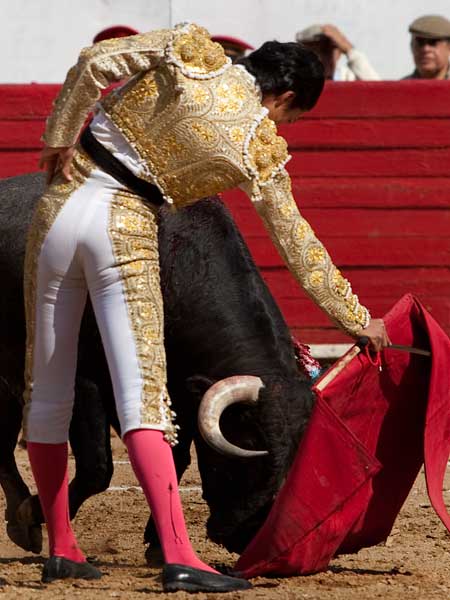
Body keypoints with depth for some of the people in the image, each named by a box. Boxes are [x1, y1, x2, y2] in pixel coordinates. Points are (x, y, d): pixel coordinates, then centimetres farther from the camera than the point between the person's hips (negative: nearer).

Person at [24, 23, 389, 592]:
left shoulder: (193, 50, 3)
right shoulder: (260, 146, 1)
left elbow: (93, 63, -7)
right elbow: (297, 242, 8)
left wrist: (60, 139, 5)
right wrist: (355, 316, 17)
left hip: (64, 201, 3)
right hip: (125, 231, -3)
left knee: (47, 394, 13)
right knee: (142, 396, -10)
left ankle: (60, 550, 19)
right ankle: (177, 557, -23)